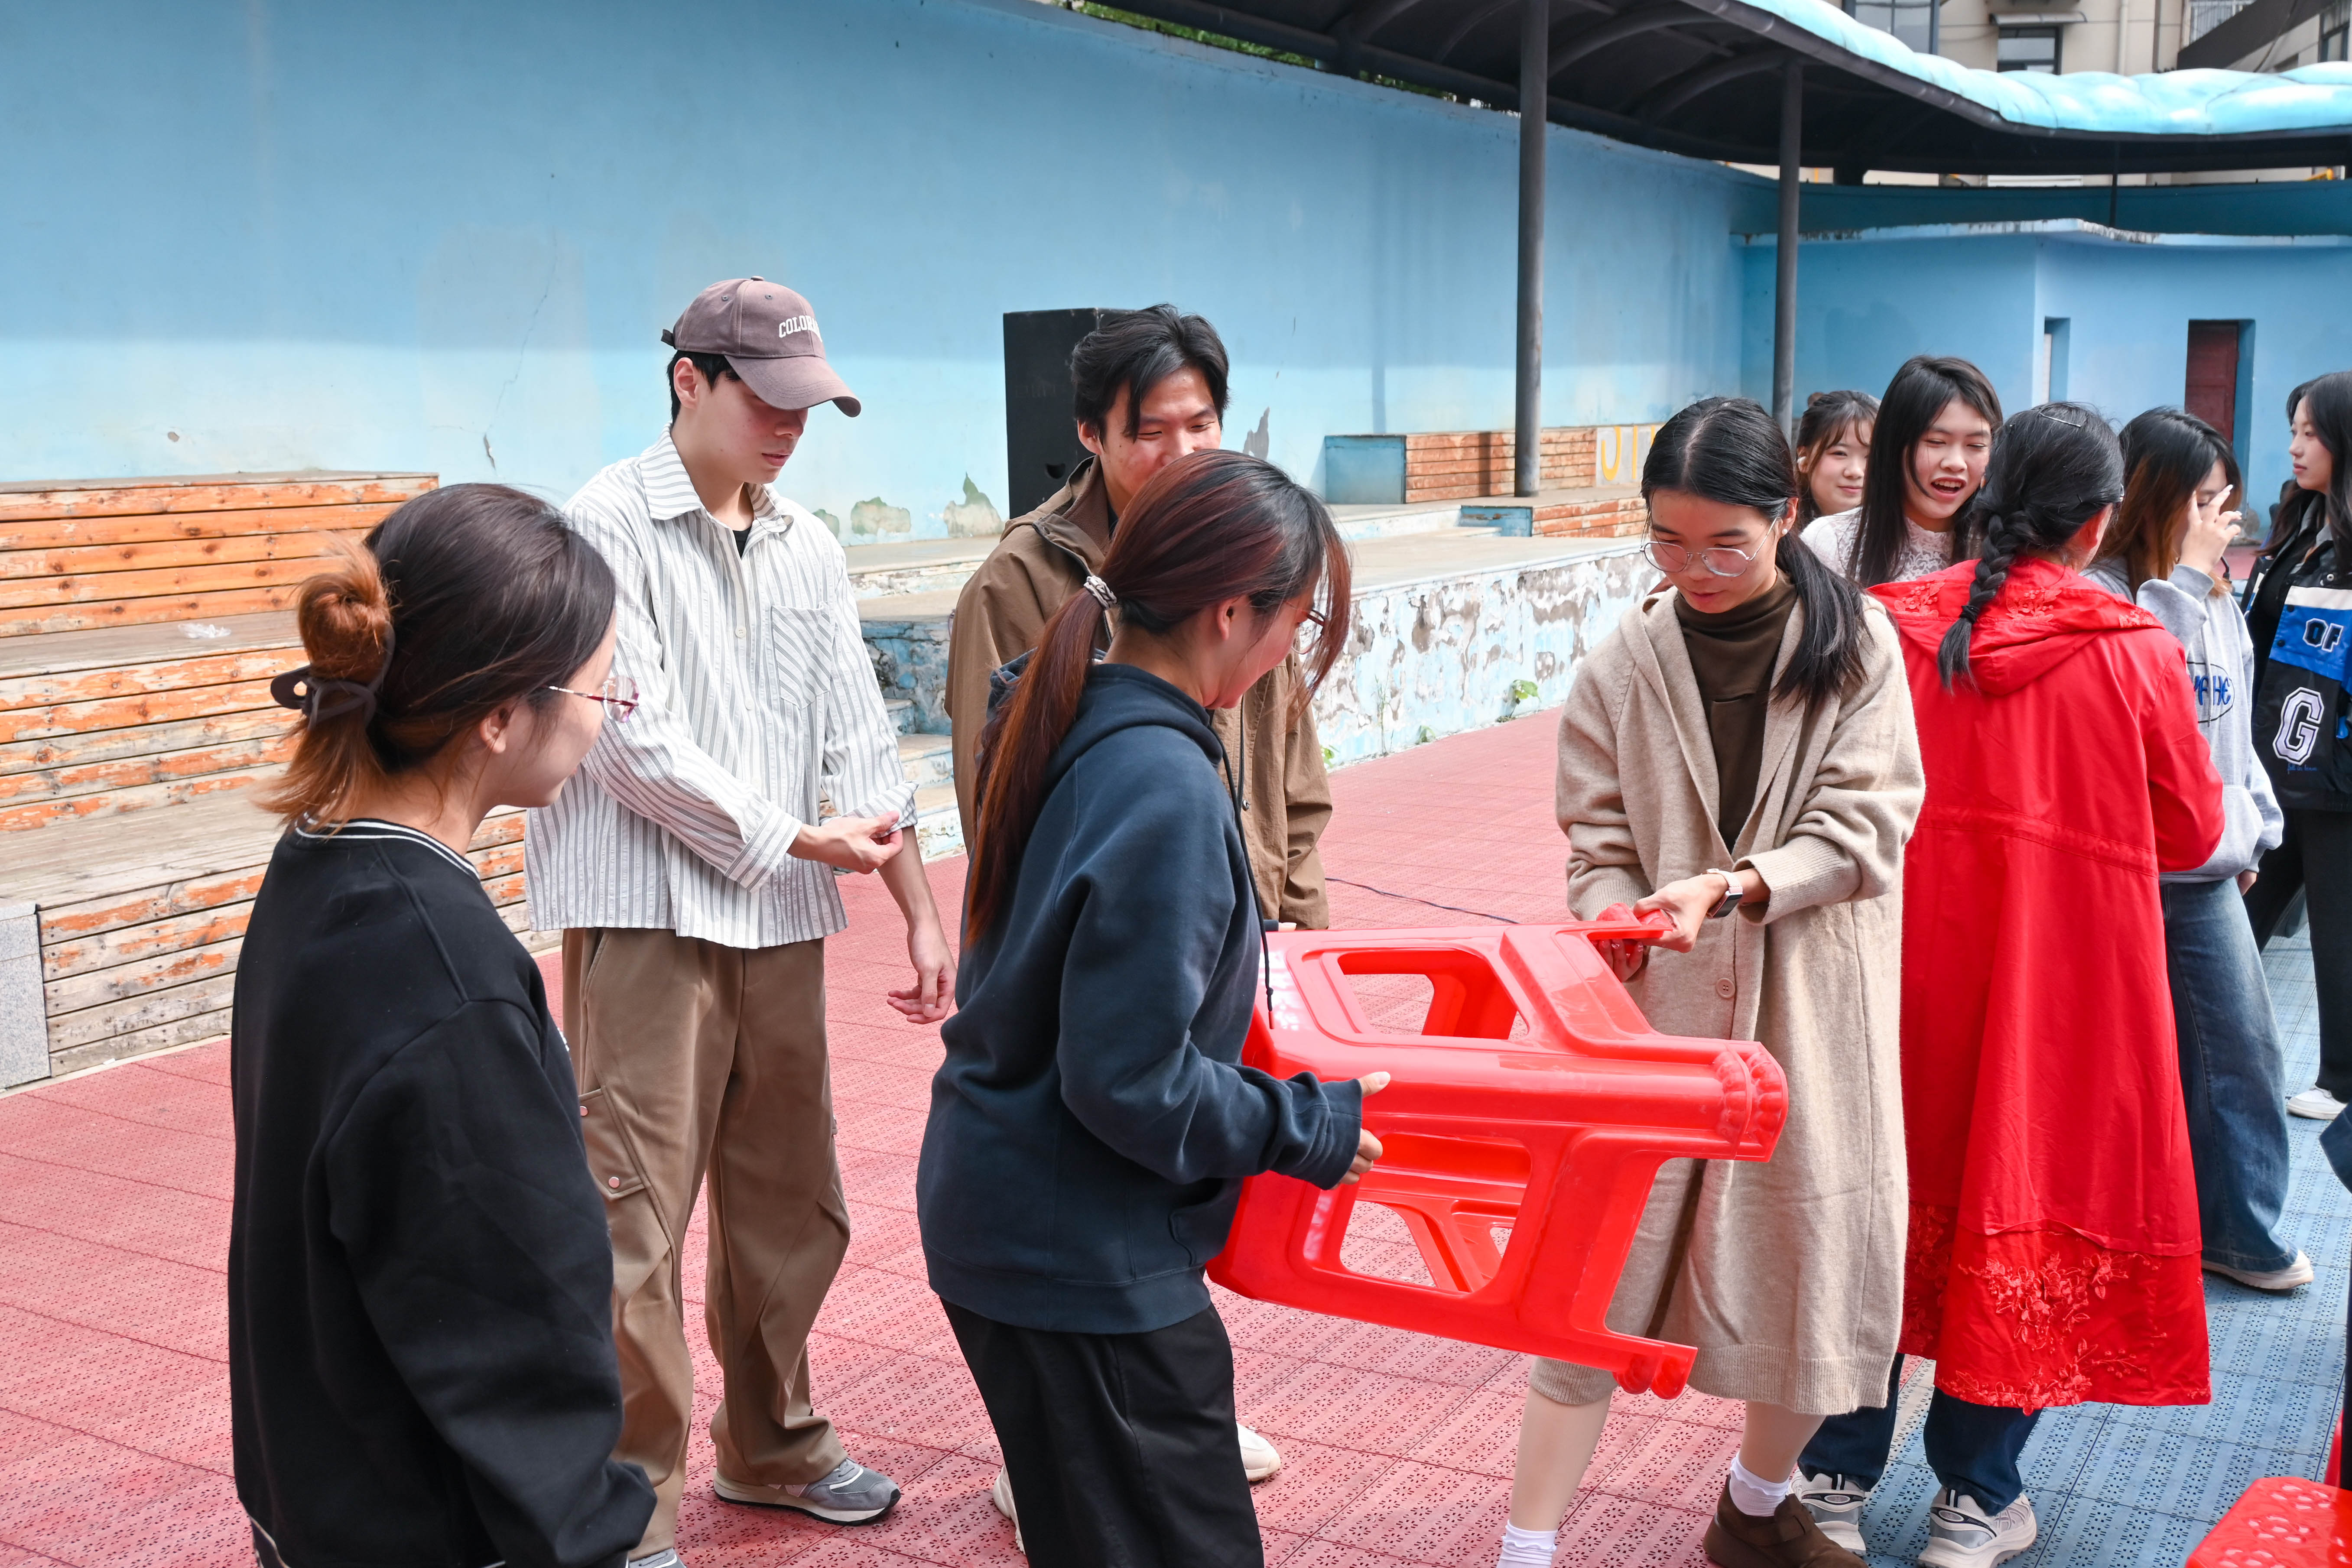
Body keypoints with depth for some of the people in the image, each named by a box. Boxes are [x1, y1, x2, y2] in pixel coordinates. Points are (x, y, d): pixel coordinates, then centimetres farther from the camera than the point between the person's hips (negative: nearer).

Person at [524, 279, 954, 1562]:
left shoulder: (807, 549, 12)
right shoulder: (610, 525, -7)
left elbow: (857, 739, 9)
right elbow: (637, 742, -14)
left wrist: (924, 915, 2)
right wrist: (796, 838, -9)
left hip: (779, 924, 7)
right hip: (645, 916, -6)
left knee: (790, 1207, 15)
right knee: (637, 1221, -4)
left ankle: (772, 1446, 33)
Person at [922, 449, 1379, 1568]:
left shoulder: (1066, 721, 2)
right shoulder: (1164, 790, -26)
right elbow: (1129, 1080, -25)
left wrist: (1241, 951, 19)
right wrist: (1305, 1130, -12)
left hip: (1003, 1213, 9)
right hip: (1087, 1255, -9)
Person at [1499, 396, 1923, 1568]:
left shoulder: (1857, 642, -2)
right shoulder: (1624, 665, -1)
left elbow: (1862, 830, -7)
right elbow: (1600, 842, 2)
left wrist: (1731, 887, -21)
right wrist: (1616, 918, -18)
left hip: (1813, 1010, 1)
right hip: (1658, 1006, 0)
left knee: (1812, 1270, 10)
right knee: (1602, 1263, -2)